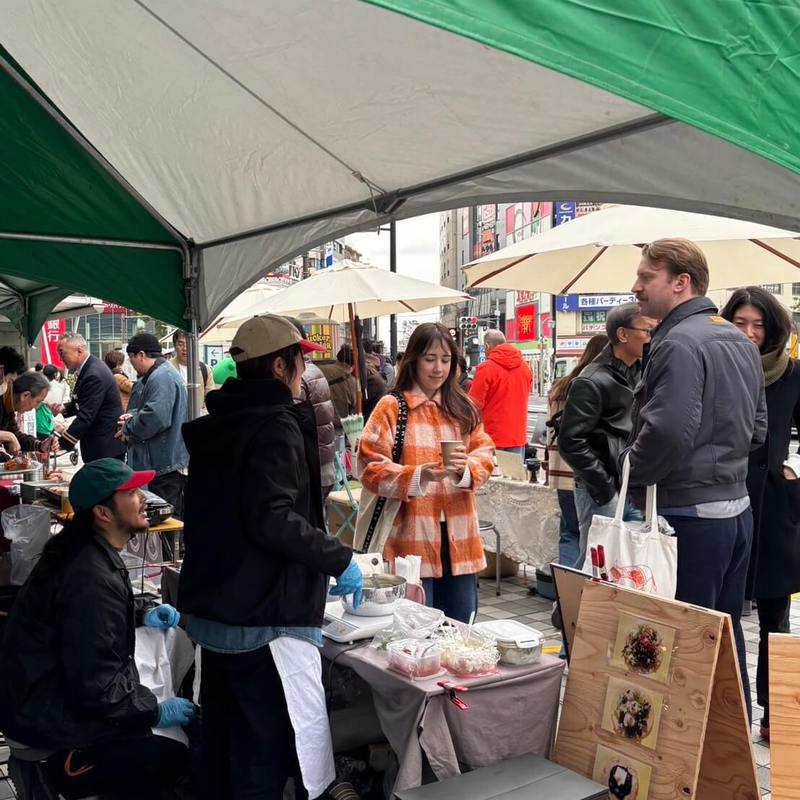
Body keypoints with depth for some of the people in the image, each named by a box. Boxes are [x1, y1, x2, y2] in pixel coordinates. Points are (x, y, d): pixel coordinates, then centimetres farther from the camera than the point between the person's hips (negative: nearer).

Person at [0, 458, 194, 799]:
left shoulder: (84, 548, 1)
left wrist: (142, 614, 6)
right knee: (174, 757, -15)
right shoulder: (92, 578, -29)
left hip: (42, 685, 10)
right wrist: (157, 712, -13)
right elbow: (97, 688, -26)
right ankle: (70, 768, -7)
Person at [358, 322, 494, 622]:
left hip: (459, 536, 4)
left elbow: (485, 453, 6)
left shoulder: (463, 407, 12)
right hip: (412, 535, -4)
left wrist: (465, 470, -16)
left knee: (460, 627, 13)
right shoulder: (391, 407, -3)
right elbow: (371, 467, -9)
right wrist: (418, 476, -24)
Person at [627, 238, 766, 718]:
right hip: (738, 508, 10)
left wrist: (636, 475, -11)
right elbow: (757, 429, 17)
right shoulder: (741, 341, 13)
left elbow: (668, 430, -26)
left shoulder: (679, 343, -17)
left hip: (691, 515, -9)